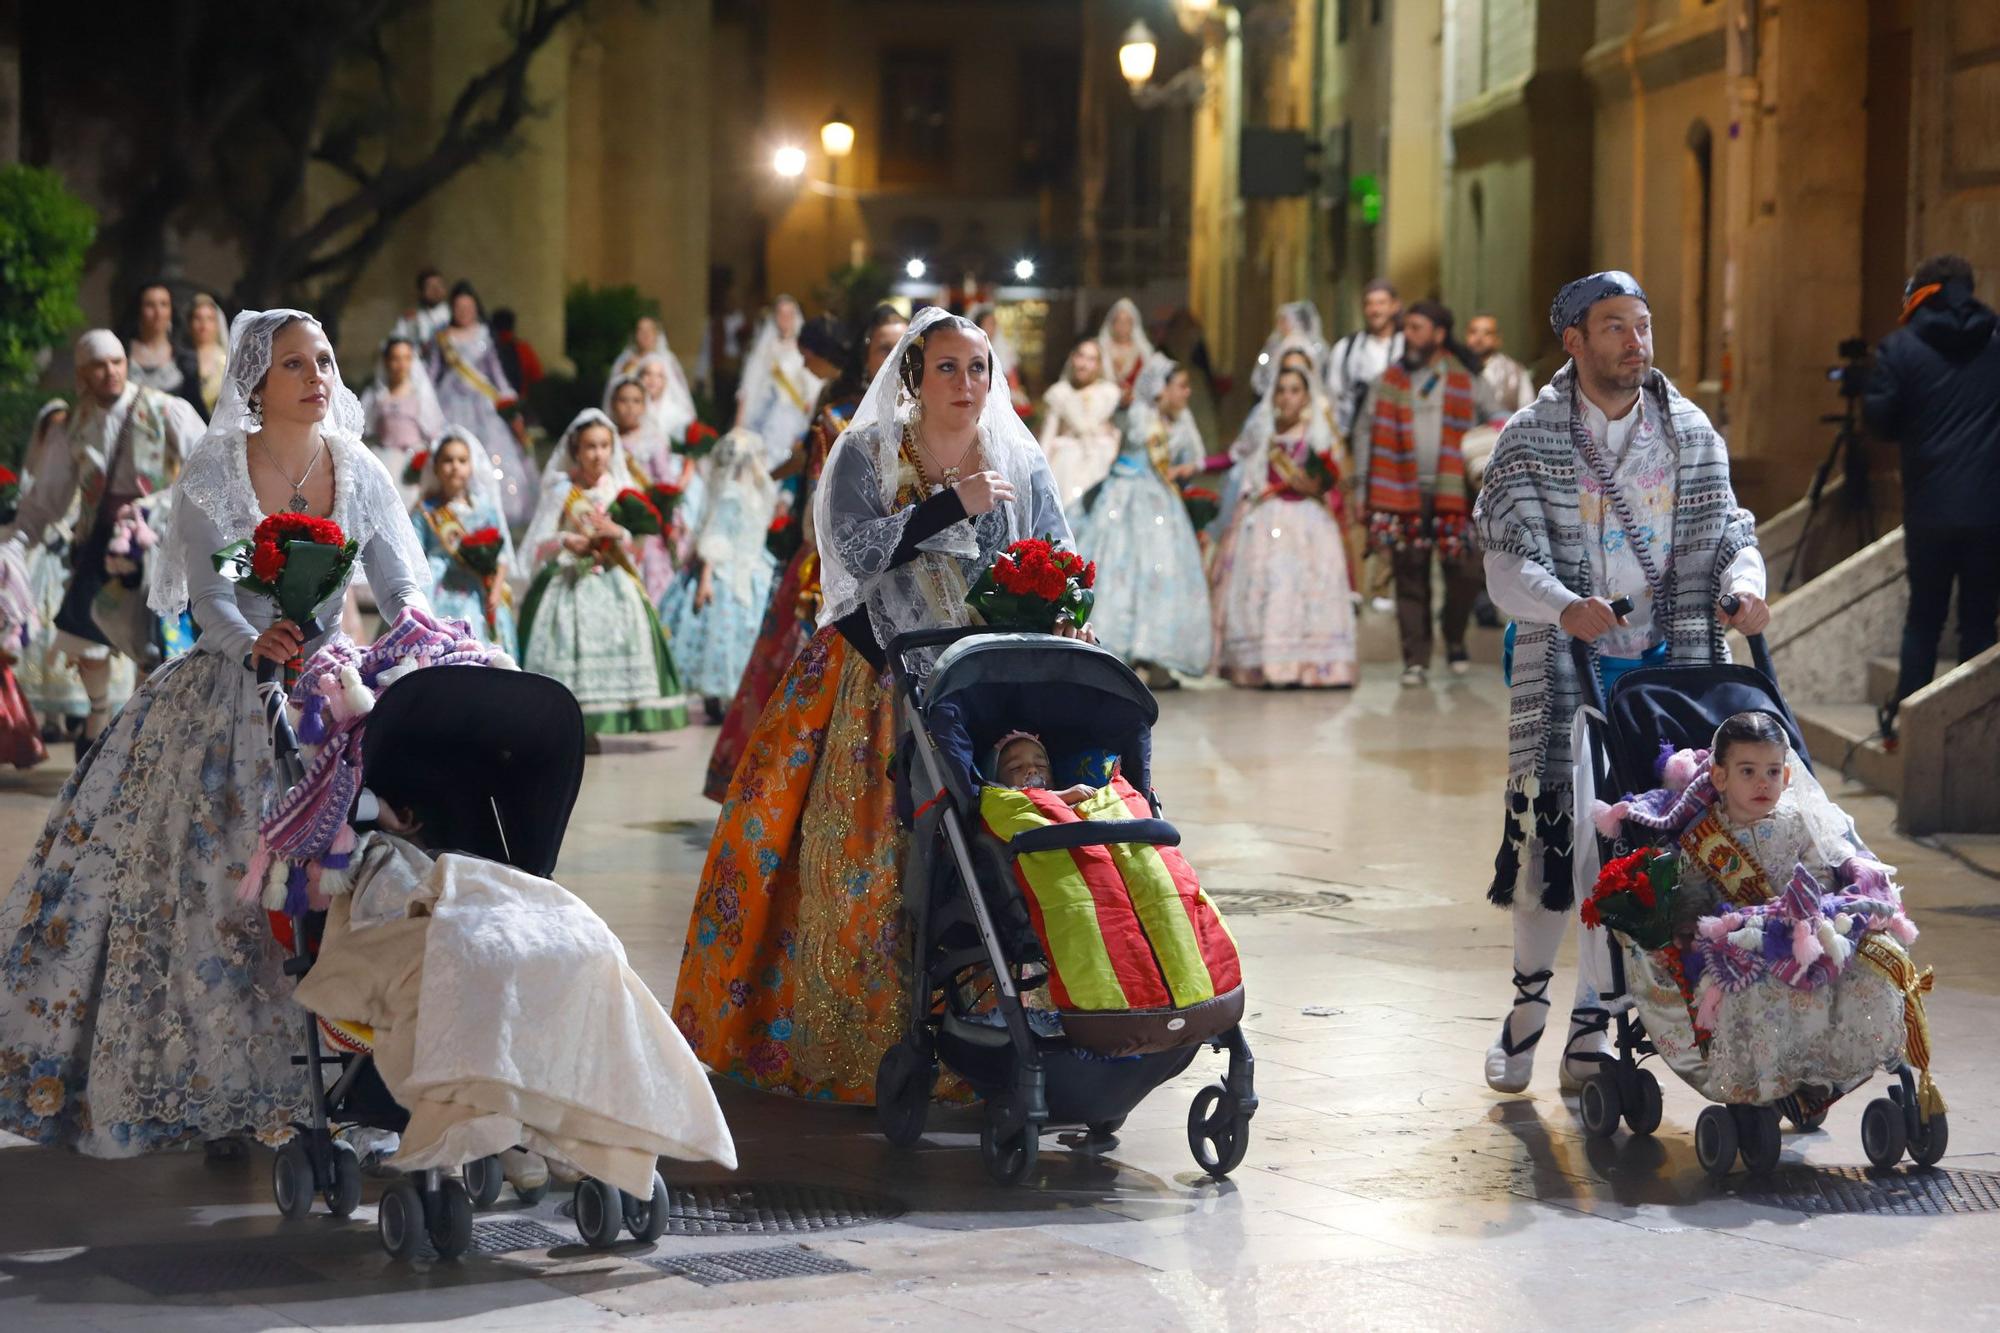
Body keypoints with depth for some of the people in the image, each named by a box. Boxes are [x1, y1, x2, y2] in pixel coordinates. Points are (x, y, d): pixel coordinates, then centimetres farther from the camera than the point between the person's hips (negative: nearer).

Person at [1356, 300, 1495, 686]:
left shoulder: (1467, 380, 6)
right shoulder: (1389, 382, 8)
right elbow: (1368, 433, 8)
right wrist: (1364, 492, 3)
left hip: (1455, 495, -1)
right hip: (1405, 495, 1)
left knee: (1464, 574, -5)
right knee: (1411, 580, 0)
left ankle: (1455, 641, 20)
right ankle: (1416, 658, 7)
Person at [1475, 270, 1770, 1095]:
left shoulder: (1691, 434, 7)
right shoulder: (1529, 440, -2)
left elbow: (1726, 531, 8)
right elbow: (1508, 561, -11)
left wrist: (1744, 581, -15)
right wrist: (1565, 605, -31)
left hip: (1662, 666, 2)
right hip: (1563, 665, -2)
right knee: (1550, 832, -4)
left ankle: (1591, 1027, 13)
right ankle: (1528, 1002, 19)